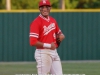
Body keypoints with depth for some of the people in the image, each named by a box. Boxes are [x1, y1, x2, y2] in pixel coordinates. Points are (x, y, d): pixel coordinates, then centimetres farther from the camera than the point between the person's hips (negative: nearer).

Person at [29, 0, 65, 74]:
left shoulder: (53, 20, 12)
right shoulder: (36, 22, -13)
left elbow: (59, 32, 28)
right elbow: (33, 42, -20)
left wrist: (61, 36, 3)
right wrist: (48, 45, -20)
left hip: (54, 52, 8)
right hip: (43, 53, -8)